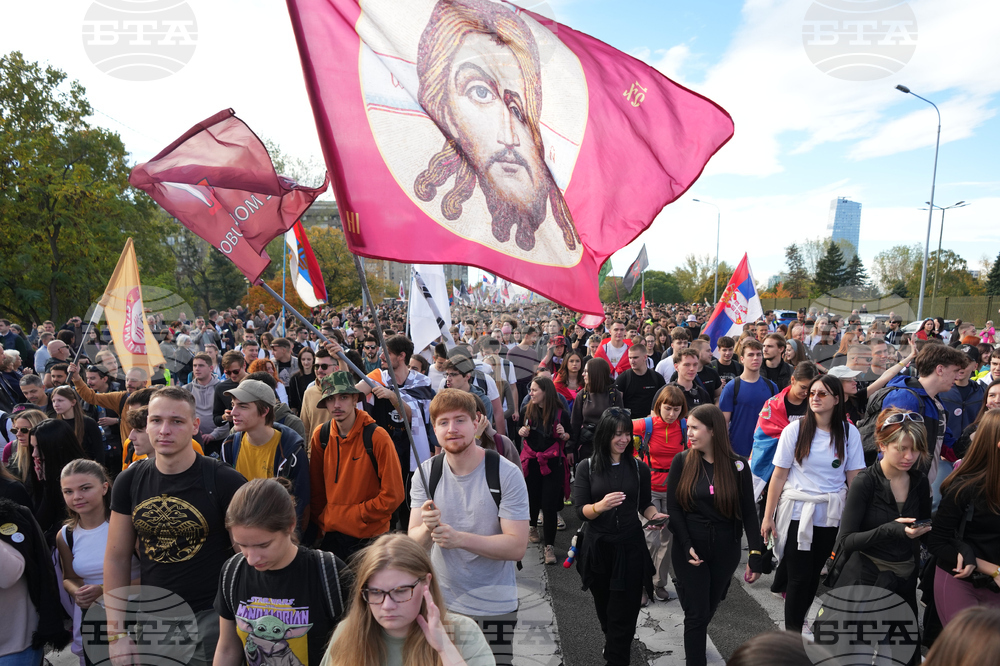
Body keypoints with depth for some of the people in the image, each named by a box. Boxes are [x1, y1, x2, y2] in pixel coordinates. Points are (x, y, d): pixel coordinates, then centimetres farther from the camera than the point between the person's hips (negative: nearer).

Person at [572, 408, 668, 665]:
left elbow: (645, 504, 8)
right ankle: (612, 642, 51)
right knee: (604, 608, 22)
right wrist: (600, 505, -30)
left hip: (630, 547, -1)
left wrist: (655, 516, -13)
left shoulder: (639, 467, -3)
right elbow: (580, 510, -11)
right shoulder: (587, 467, -8)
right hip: (597, 547, 1)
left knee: (624, 613, 0)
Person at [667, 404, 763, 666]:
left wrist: (756, 555, -8)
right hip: (689, 549, -2)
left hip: (725, 551, 2)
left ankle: (694, 639, 49)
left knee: (710, 607, 20)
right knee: (697, 613, -1)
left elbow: (748, 512, -3)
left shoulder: (737, 465, -5)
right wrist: (687, 546, -15)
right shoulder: (681, 461, -7)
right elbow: (673, 507, -6)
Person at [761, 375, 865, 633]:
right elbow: (779, 476, -5)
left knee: (813, 574, 13)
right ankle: (792, 634, 13)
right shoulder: (795, 430, -6)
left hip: (830, 515, 2)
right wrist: (768, 517, -5)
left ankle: (797, 619, 34)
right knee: (799, 577, -1)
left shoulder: (849, 433, 0)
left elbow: (855, 478, 3)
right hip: (797, 512, -2)